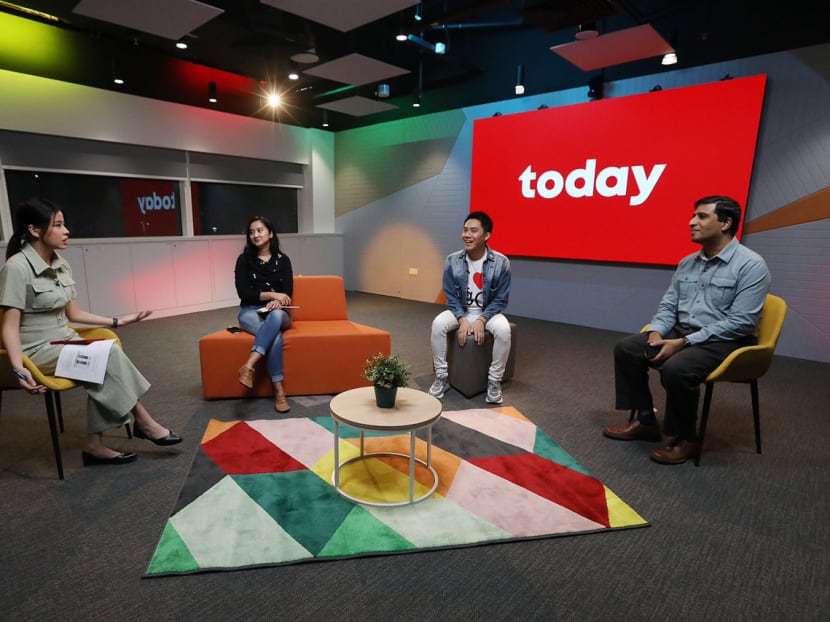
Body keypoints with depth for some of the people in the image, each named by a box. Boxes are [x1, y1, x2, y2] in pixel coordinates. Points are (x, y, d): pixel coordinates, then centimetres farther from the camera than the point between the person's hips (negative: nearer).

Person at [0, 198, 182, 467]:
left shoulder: (61, 265, 8)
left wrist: (117, 321, 11)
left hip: (65, 341, 7)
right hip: (38, 349, -7)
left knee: (101, 369, -22)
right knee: (108, 355, -26)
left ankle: (95, 445, -14)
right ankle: (143, 422, -12)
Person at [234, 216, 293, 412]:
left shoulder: (282, 259, 8)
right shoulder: (244, 259, 4)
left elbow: (288, 292, -1)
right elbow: (243, 292, -5)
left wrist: (277, 302, -23)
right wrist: (271, 294, -16)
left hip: (278, 313, 1)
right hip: (250, 311, -1)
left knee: (275, 316, -39)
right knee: (276, 336, -35)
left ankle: (249, 365, -47)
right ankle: (279, 391, -37)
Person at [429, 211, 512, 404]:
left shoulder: (501, 262, -15)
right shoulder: (452, 261, -10)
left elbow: (500, 300, -10)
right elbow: (451, 297, -5)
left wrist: (481, 320, -23)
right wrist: (463, 320, -20)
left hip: (488, 312, -1)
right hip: (460, 311, 2)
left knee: (503, 329, -33)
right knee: (438, 324, -28)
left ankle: (494, 381, -12)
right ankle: (442, 377, -10)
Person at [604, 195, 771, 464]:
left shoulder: (751, 265, -12)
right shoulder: (687, 263, 9)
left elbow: (740, 322, -20)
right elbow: (668, 305, 11)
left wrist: (683, 342, -24)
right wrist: (656, 332, -11)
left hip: (724, 342, -7)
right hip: (681, 333, 7)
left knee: (676, 368, -34)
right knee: (626, 348, -9)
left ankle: (683, 438, -8)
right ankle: (644, 420, 1)